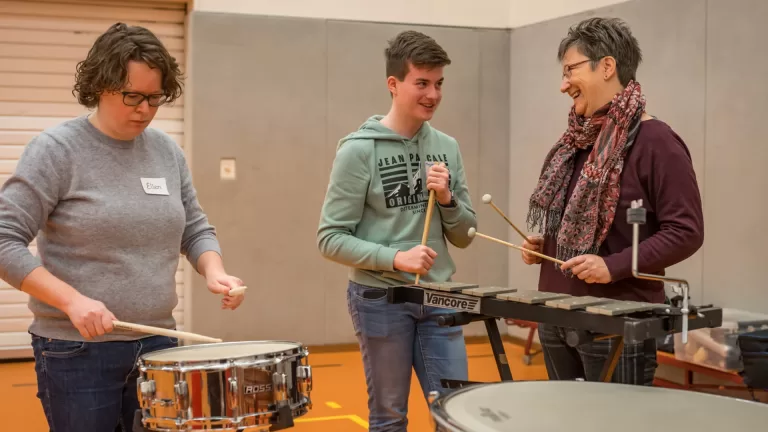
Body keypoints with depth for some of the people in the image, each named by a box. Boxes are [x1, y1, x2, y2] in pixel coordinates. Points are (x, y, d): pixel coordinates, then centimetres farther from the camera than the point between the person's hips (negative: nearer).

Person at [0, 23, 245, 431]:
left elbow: (195, 229, 15)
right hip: (77, 352, -5)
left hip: (157, 344, 5)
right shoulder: (56, 149, -10)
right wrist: (72, 300, -23)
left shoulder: (167, 151, 6)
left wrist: (214, 272, -6)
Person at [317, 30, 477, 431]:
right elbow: (331, 238, -10)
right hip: (380, 300, -4)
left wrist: (447, 198, -10)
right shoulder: (359, 150, -9)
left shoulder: (447, 148, 6)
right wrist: (394, 258, -22)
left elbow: (464, 236, 9)